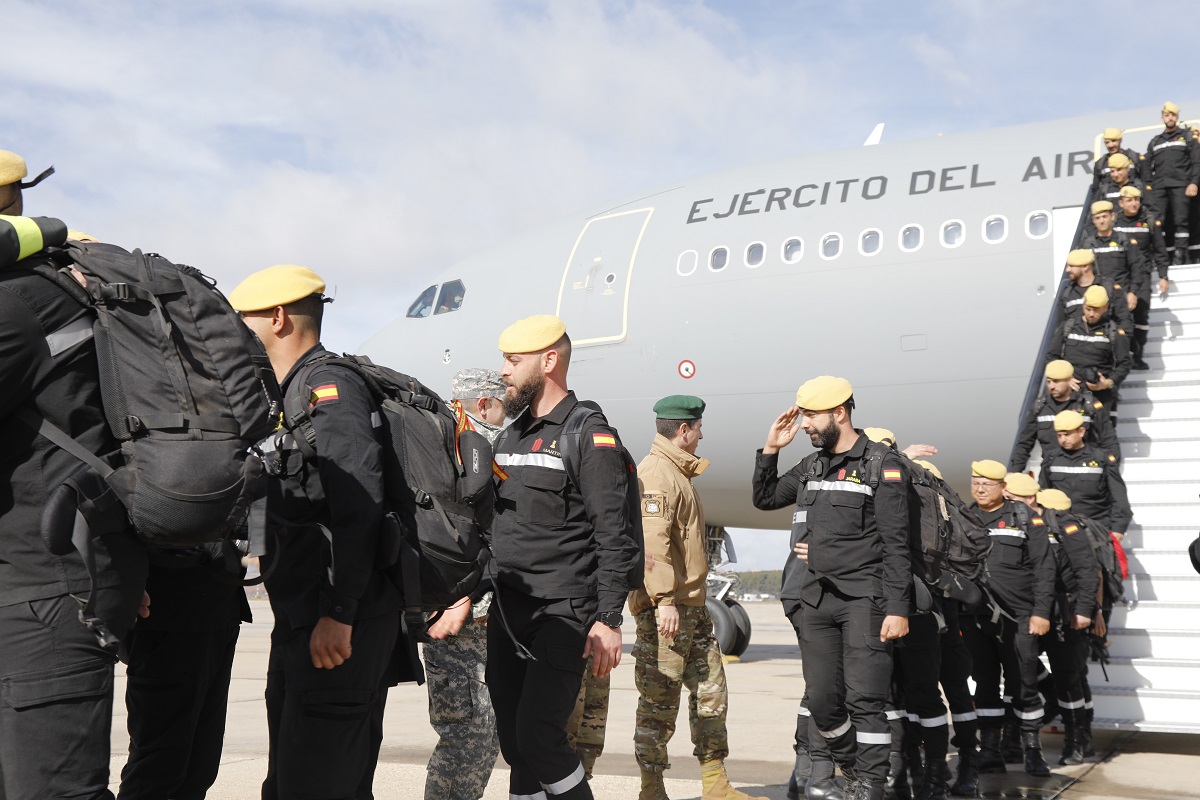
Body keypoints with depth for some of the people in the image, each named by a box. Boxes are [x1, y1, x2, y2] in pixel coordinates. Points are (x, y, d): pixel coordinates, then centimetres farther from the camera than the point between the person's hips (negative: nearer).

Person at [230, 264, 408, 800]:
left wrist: (338, 614, -25)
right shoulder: (292, 394, 20)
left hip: (339, 632, -11)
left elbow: (359, 508, -22)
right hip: (300, 625, 11)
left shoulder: (330, 387, -11)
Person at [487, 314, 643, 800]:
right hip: (507, 610, 7)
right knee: (513, 740, 8)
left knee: (538, 733, -14)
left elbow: (616, 536, -13)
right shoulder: (509, 438, 16)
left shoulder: (590, 437, -8)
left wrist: (608, 620, -18)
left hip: (563, 613, -7)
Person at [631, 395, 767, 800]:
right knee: (659, 701, -3)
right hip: (666, 608, -11)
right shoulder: (656, 474, -13)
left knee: (711, 691, 12)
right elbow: (652, 542, -23)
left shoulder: (678, 473, 21)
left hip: (692, 606, 11)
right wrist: (665, 600, -28)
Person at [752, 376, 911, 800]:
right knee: (822, 702, 7)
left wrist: (898, 608, -15)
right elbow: (764, 499, 25)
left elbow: (896, 544, -9)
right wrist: (771, 448, 12)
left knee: (864, 698, -10)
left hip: (864, 599, -6)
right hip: (817, 599, 6)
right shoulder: (812, 466, 13)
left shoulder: (881, 463, -6)